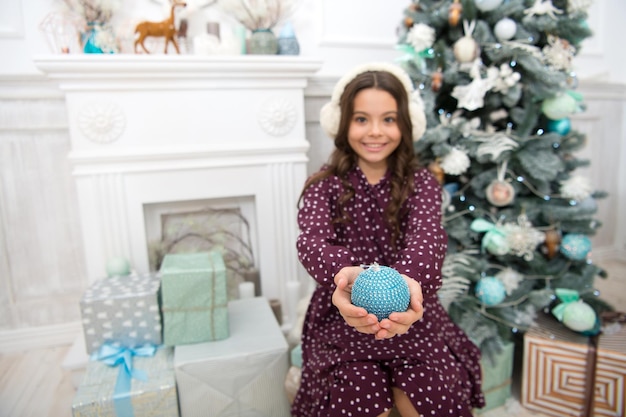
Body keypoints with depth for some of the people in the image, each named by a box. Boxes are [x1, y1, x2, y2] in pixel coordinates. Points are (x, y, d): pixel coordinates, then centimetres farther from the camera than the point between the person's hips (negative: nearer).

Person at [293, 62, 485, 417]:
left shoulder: (421, 183, -1)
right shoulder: (324, 185, -3)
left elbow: (426, 236, -20)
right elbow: (312, 240, -20)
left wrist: (408, 279, -43)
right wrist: (343, 273, -44)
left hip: (411, 315, 2)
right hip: (342, 318, -1)